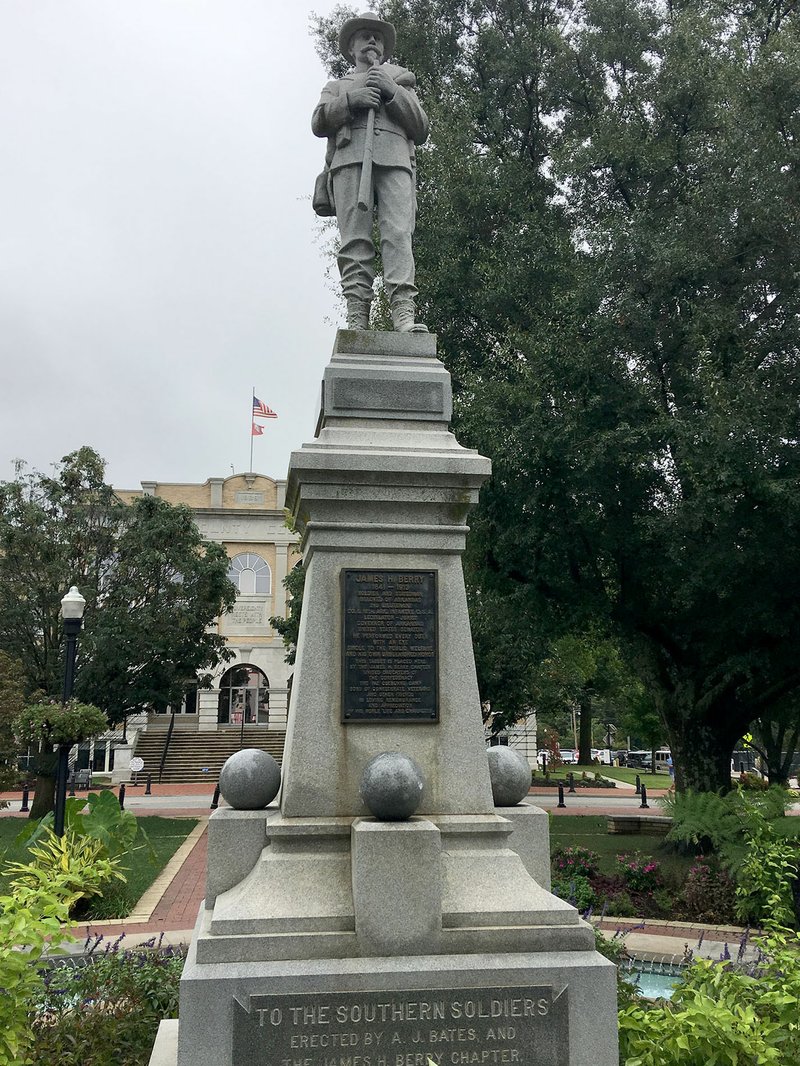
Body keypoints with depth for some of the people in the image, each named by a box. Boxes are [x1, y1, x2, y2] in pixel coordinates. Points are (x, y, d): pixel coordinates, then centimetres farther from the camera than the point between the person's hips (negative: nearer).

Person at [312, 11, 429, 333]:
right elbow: (318, 122, 15)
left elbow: (421, 130, 20)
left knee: (398, 234, -22)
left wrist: (393, 92, 7)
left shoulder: (401, 82, 36)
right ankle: (356, 318, -26)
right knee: (355, 239, -17)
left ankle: (404, 313, -36)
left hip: (395, 161, 0)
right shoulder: (337, 86, 35)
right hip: (350, 159, 0)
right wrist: (352, 99, -1)